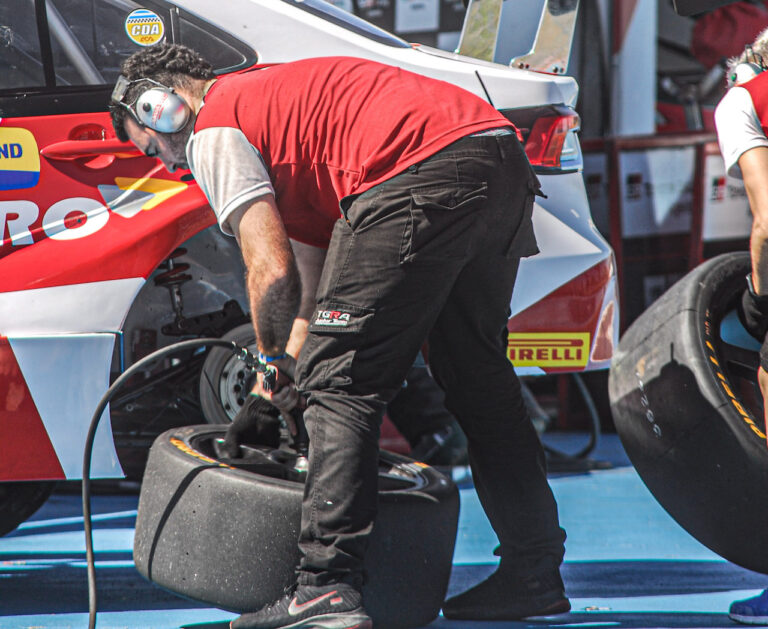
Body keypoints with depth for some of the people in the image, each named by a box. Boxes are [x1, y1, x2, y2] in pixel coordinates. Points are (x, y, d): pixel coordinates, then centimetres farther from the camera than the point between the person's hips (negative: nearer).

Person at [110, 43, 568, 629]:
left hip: (424, 175, -9)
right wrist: (289, 367, 34)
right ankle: (535, 574, 25)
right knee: (478, 376, 21)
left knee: (341, 380, -2)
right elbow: (311, 263, 37)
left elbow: (272, 272, -3)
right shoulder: (271, 94, 36)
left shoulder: (215, 131, 7)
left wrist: (272, 359, 13)